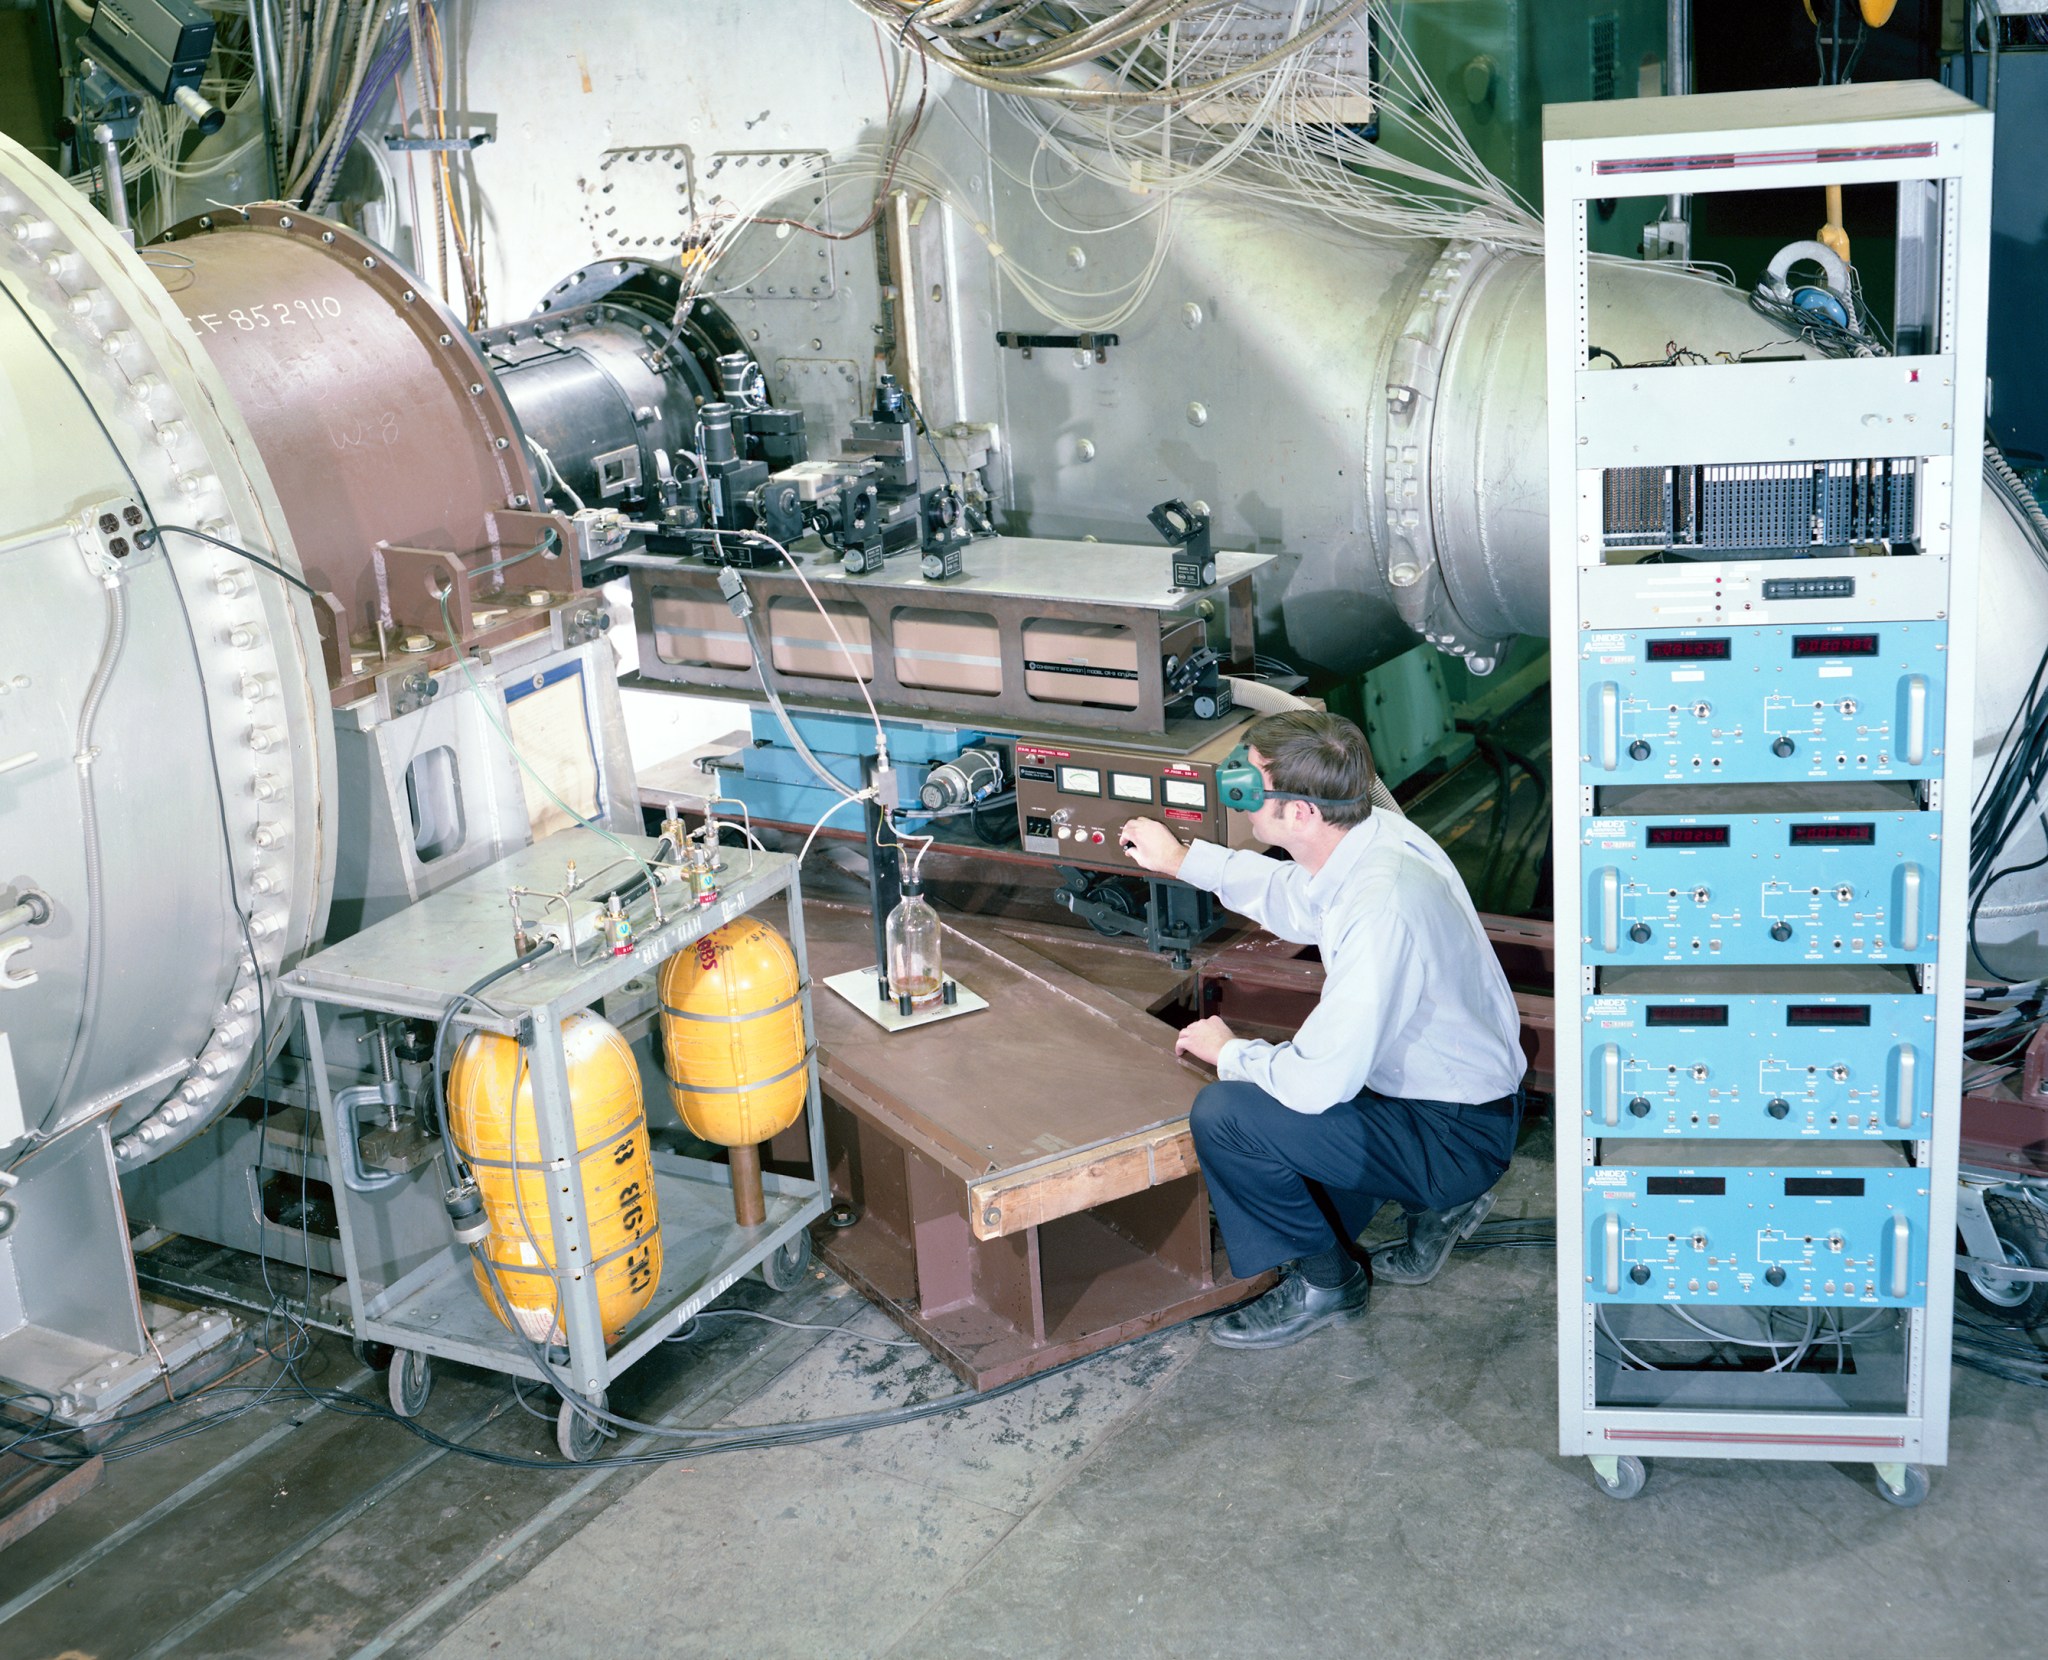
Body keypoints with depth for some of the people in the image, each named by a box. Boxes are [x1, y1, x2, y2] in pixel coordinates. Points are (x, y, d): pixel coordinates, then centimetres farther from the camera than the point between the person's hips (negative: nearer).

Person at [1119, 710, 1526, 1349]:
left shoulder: (1381, 906, -34)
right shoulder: (1375, 834, -5)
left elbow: (1320, 1082, -31)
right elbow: (1299, 901, 20)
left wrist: (1230, 1052, -11)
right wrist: (1183, 859, 26)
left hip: (1458, 1138, -10)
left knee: (1223, 1115, -18)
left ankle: (1325, 1280, 5)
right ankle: (1439, 1201, 23)